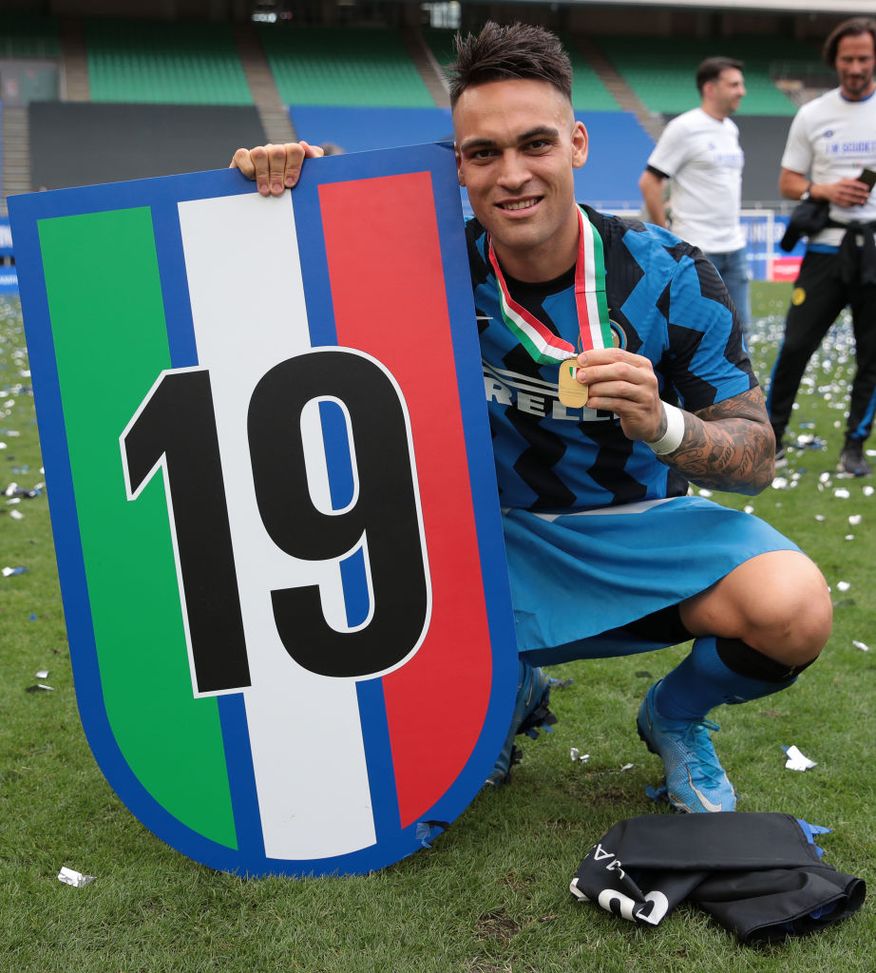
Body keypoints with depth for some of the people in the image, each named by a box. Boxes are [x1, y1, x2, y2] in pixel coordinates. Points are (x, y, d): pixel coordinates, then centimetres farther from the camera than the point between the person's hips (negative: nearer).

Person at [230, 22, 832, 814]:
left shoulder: (668, 276, -14)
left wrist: (661, 426, -34)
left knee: (795, 611, -30)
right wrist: (284, 173, -23)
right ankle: (512, 688, 12)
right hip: (504, 537, 1)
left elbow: (757, 460, -12)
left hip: (647, 527, -1)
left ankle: (675, 719, 7)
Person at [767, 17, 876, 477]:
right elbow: (788, 183, 7)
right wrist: (824, 190, -11)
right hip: (828, 245, 0)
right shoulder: (812, 115, 6)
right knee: (796, 344, -2)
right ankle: (771, 433, 12)